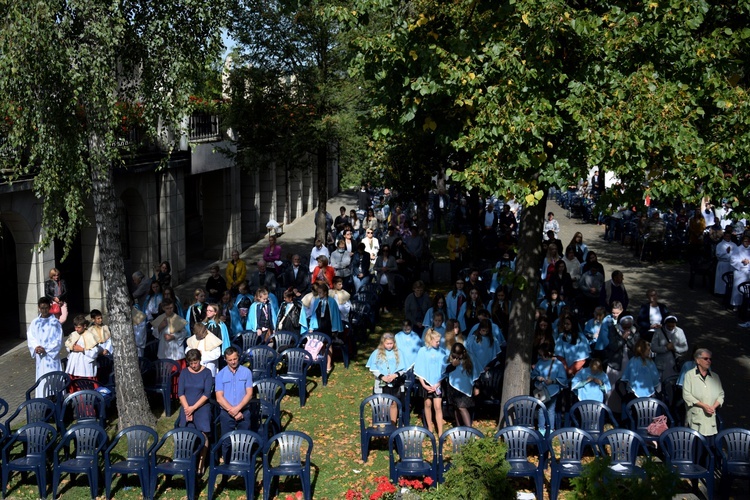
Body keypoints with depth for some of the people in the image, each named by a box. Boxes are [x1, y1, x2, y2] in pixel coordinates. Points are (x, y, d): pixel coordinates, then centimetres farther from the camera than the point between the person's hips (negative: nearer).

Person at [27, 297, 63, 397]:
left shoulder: (55, 323, -4)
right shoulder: (35, 323, 6)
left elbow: (58, 341, -7)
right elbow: (30, 338, 4)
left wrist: (45, 349, -15)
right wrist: (36, 347, -15)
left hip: (52, 356, -3)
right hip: (40, 357, 3)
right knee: (42, 378, 6)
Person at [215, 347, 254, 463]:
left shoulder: (246, 372, 0)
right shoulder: (220, 375, 0)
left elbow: (249, 394, -4)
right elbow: (219, 398, -5)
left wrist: (237, 408, -15)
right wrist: (232, 411, -13)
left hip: (243, 412, 0)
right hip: (226, 413, 0)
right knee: (227, 442, 5)